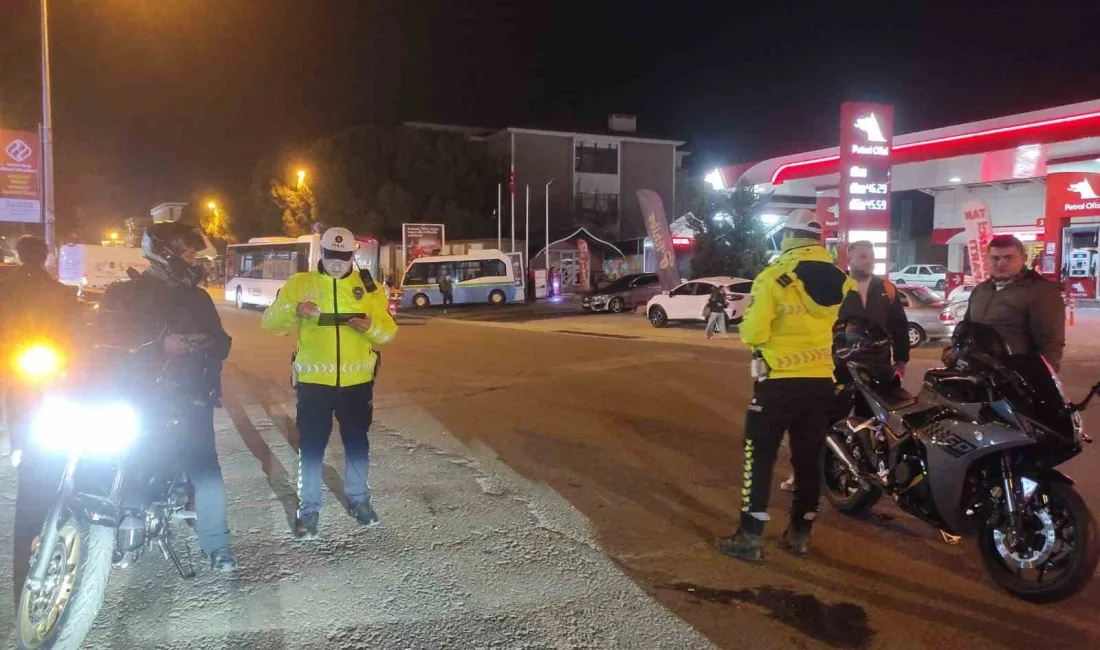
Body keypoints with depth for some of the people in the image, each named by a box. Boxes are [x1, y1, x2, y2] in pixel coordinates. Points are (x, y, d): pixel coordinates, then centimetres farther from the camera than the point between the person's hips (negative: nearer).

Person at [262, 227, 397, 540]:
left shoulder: (368, 287, 3)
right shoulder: (300, 283, 0)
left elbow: (388, 331, 2)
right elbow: (270, 322, -4)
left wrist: (372, 326, -20)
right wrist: (294, 310, -24)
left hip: (357, 381, 1)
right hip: (313, 381, -1)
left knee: (357, 443, 15)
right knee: (311, 447, 6)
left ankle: (358, 498, 33)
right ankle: (309, 507, 22)